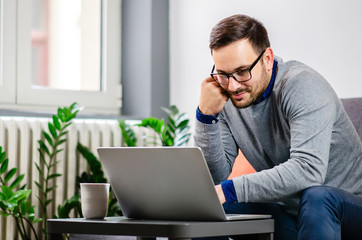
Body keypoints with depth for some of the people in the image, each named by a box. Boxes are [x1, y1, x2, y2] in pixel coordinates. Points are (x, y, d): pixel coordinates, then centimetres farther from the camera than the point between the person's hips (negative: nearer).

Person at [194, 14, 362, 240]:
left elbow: (308, 169, -34)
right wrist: (206, 115, -18)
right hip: (287, 213, 5)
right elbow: (215, 178, -5)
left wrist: (229, 190, -37)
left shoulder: (302, 86, -20)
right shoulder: (226, 98, -1)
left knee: (317, 197, -38)